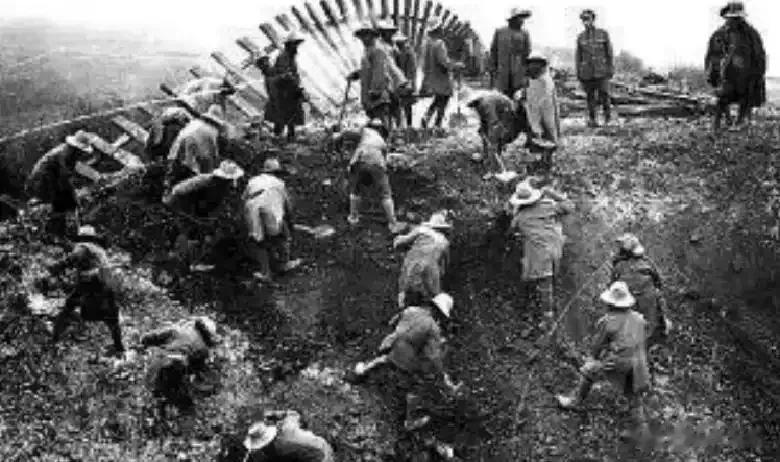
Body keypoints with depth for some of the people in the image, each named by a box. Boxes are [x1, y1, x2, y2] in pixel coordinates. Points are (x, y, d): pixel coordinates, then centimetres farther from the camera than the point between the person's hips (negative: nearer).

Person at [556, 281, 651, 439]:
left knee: (588, 371, 17)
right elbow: (641, 342, 10)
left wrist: (594, 358, 18)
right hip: (636, 364, 5)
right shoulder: (638, 318, 2)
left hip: (617, 363, -5)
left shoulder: (607, 321, -14)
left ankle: (574, 401, 30)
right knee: (634, 395, 20)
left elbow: (598, 346, -3)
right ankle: (641, 428, 24)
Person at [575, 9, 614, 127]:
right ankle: (592, 120, 13)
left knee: (604, 95, -5)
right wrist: (578, 73, 3)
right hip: (587, 72, 1)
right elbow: (578, 56, 7)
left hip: (602, 71, -1)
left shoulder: (603, 34, -1)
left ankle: (607, 113, 22)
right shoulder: (580, 37, 3)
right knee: (590, 97, 2)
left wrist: (611, 69, -3)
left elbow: (609, 52, 2)